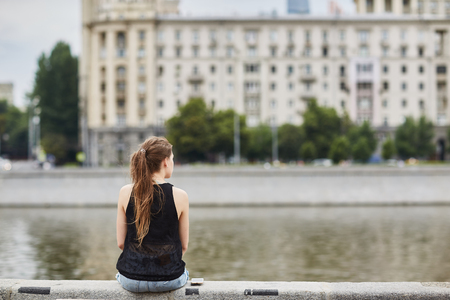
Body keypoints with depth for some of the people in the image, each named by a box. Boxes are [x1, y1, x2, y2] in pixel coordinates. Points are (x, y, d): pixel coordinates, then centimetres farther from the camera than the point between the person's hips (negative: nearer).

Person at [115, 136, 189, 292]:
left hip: (131, 280, 1)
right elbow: (184, 246, -1)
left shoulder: (125, 193, -6)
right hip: (169, 280, -1)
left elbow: (121, 242, 0)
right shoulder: (180, 196, -11)